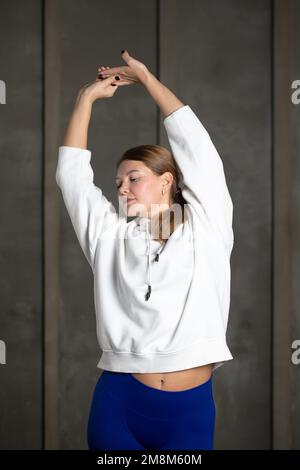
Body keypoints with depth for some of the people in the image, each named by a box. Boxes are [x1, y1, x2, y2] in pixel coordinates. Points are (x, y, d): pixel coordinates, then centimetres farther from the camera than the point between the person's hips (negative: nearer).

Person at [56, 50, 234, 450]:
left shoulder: (204, 228, 8)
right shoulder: (111, 236, 13)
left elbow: (195, 146, 5)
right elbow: (72, 172, 11)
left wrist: (146, 78, 11)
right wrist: (88, 97, 13)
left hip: (191, 407, -1)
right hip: (119, 403, 1)